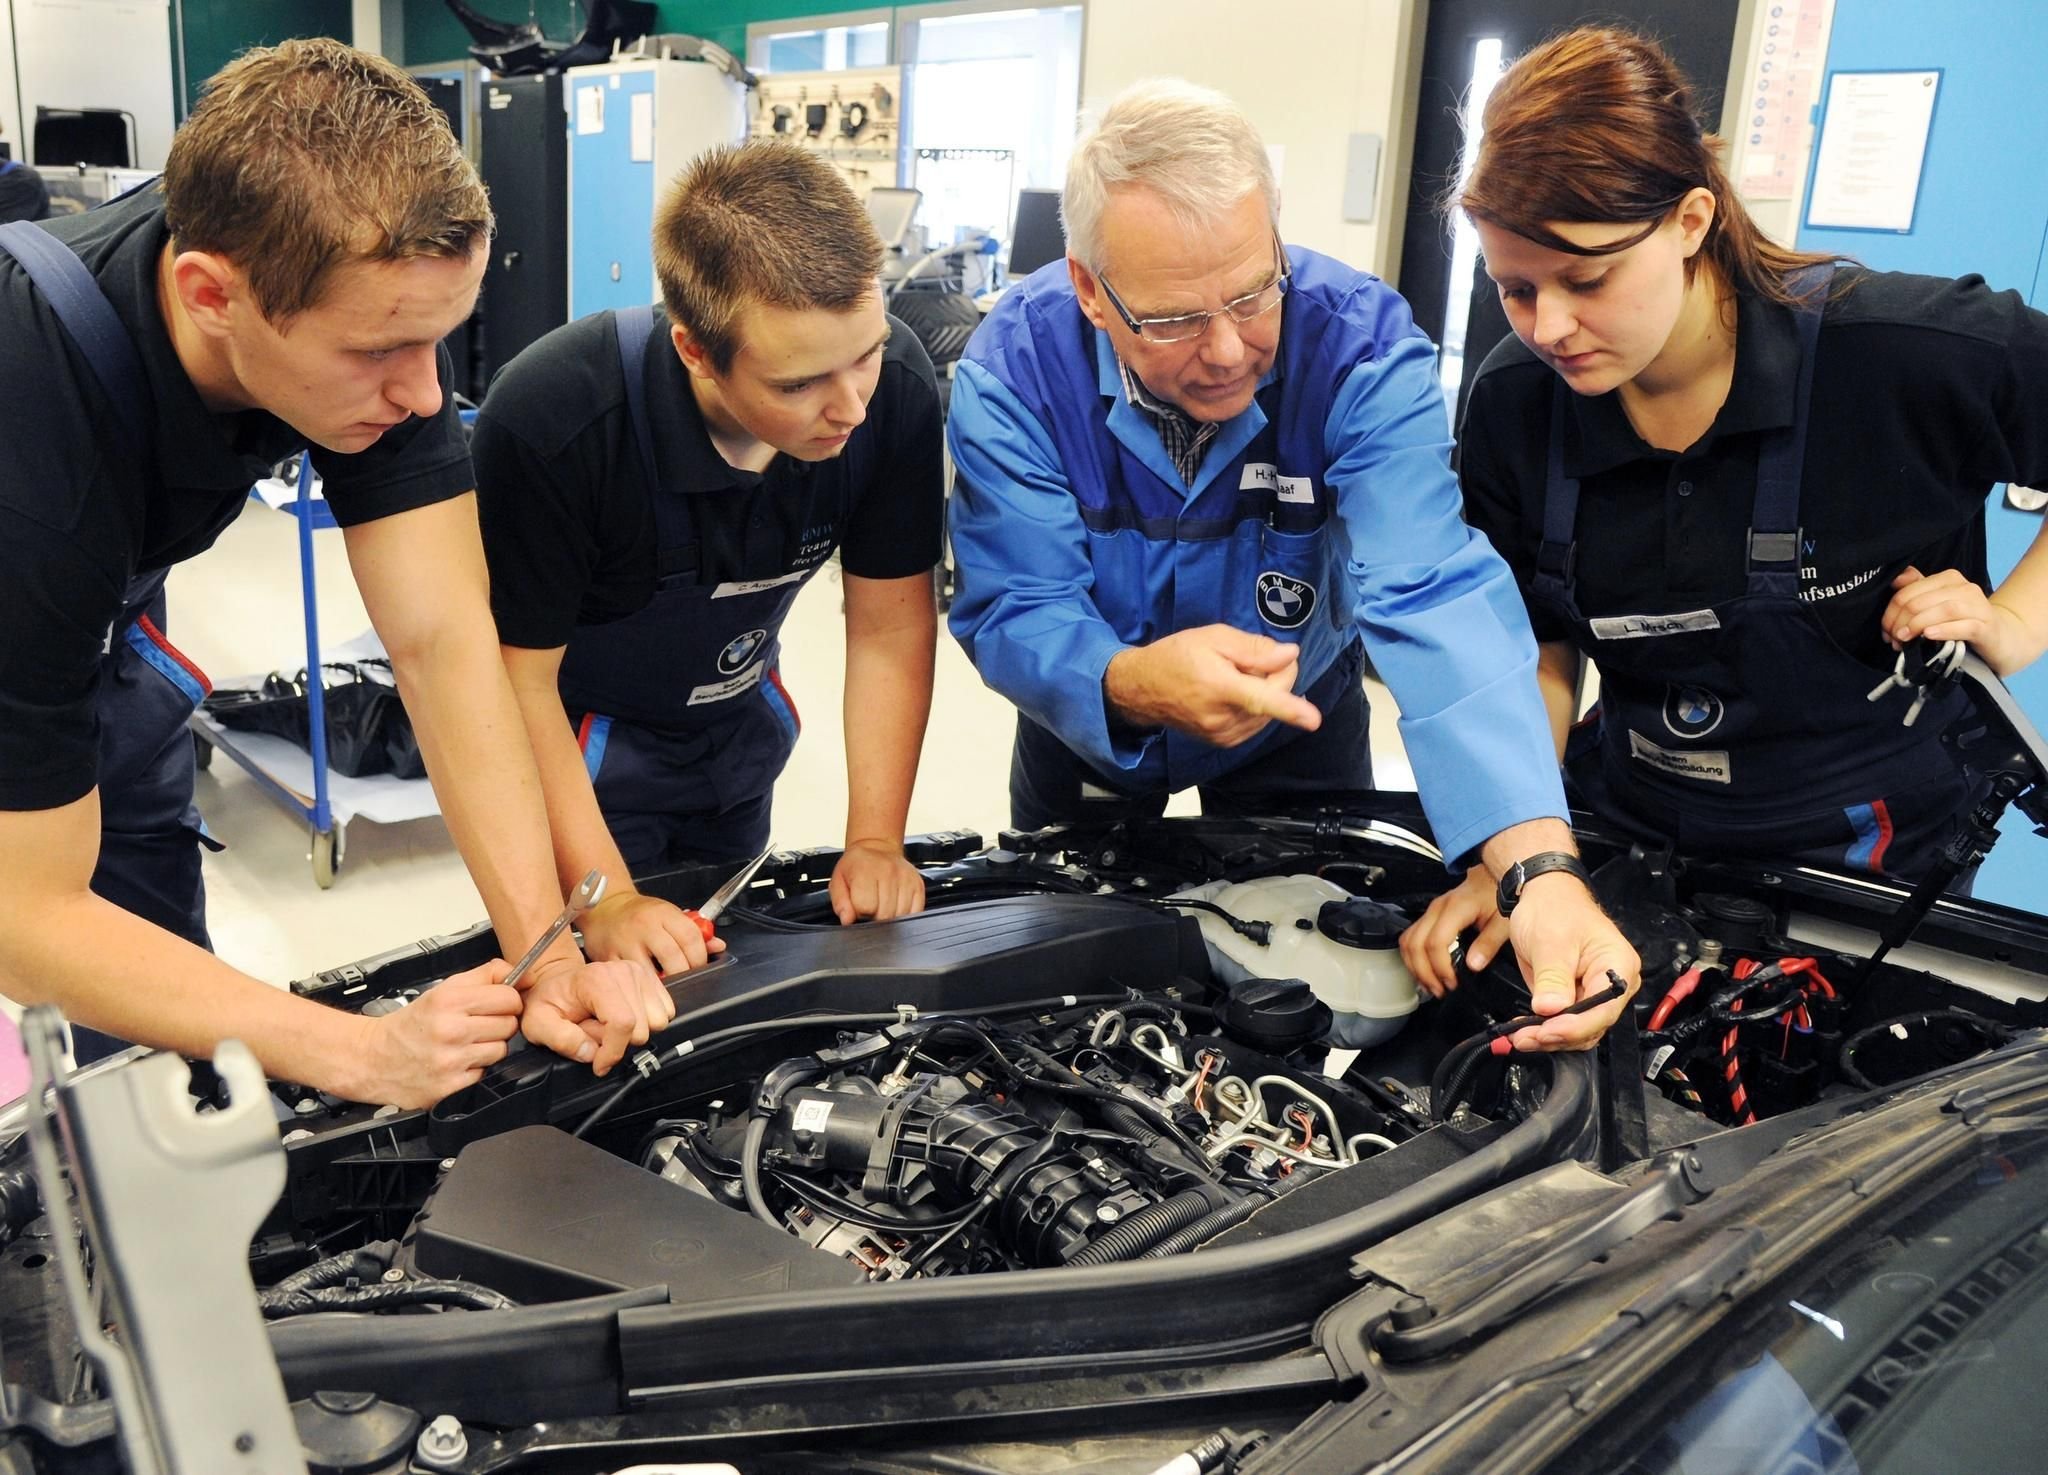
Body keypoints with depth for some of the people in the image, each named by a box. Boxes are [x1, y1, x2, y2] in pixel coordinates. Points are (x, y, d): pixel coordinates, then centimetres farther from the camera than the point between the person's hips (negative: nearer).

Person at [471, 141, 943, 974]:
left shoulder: (896, 391, -24)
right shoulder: (548, 421, -34)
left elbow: (890, 629, -13)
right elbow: (519, 677, -24)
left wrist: (876, 842, -19)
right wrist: (607, 901, -30)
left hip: (739, 720, 4)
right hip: (583, 738, -4)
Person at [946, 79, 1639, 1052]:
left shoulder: (1361, 348, -30)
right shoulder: (1015, 368, -27)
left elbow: (1435, 602, -40)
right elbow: (1015, 614, -28)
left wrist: (1544, 869, -53)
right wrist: (1131, 683, -53)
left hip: (1298, 730, 0)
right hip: (1086, 724, 1)